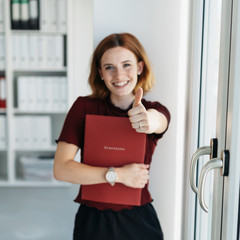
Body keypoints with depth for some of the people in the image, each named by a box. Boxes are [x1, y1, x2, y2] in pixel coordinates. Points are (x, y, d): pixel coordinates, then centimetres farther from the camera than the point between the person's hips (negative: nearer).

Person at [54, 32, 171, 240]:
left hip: (140, 222, 2)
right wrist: (117, 174, -20)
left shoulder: (156, 110, -4)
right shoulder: (84, 107, -9)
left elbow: (157, 121, -30)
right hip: (93, 222, -1)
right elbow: (61, 169, -16)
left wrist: (149, 120, -52)